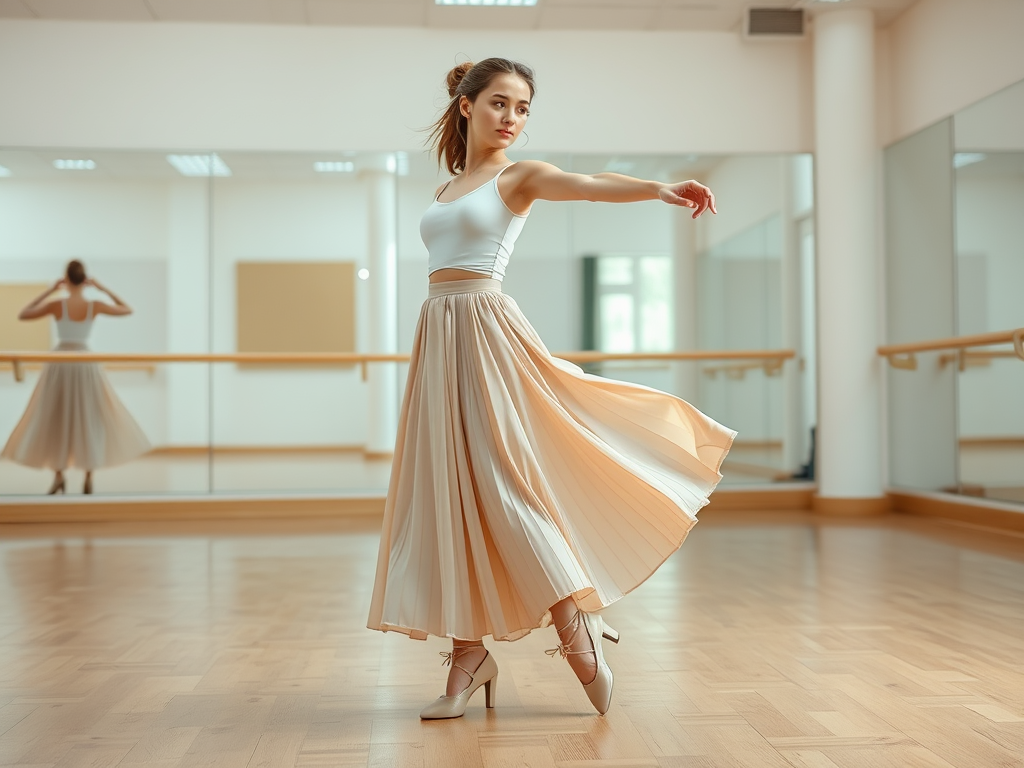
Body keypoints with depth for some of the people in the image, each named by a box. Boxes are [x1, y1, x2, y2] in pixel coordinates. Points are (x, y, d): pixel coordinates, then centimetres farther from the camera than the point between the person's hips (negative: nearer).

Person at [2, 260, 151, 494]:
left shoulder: (57, 305, -9)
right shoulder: (95, 306, -6)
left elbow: (22, 315, 5)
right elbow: (127, 310, 9)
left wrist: (49, 291, 4)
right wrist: (103, 288, 8)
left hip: (60, 362, -1)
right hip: (86, 363, 1)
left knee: (56, 419, 10)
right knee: (90, 418, 8)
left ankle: (59, 476, 10)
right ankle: (89, 478, 7)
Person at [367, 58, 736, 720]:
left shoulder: (518, 176, 2)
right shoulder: (448, 188, 21)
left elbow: (591, 185, -18)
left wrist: (660, 188, -36)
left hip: (487, 329, -6)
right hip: (439, 335, 6)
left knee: (502, 479, -11)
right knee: (450, 493, 2)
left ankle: (579, 626, 1)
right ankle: (470, 653, 7)